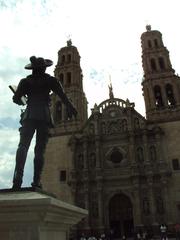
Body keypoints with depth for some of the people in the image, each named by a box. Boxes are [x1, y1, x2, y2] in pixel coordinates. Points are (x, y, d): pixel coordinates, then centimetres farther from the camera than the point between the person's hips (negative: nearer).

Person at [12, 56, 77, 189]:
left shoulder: (26, 81, 16)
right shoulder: (50, 80, 12)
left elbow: (16, 99, 12)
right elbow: (62, 95, -2)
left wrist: (22, 102, 32)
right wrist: (70, 108, -3)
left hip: (29, 115, 1)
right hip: (44, 116, 0)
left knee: (23, 146, -8)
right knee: (40, 150, 2)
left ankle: (18, 177, -27)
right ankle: (36, 181, -5)